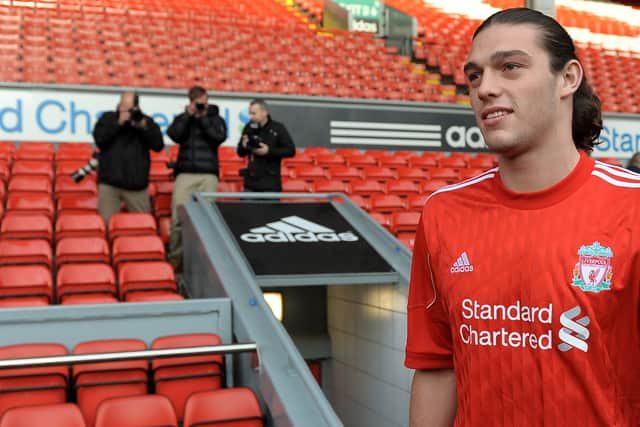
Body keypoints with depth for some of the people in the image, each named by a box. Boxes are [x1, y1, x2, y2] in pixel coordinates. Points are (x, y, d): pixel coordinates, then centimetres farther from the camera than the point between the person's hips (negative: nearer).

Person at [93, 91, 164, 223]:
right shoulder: (108, 118, 9)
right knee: (107, 223, -5)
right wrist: (118, 123, -12)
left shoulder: (146, 121, 9)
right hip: (109, 182, -1)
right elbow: (99, 138, -7)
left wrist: (144, 127, -11)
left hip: (137, 184, 1)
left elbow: (159, 145, 0)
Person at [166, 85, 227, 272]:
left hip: (208, 174, 0)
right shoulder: (182, 118, 15)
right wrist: (189, 115, -4)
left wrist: (203, 118, -5)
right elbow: (174, 134, -4)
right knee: (178, 217, -8)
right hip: (185, 173, 1)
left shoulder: (215, 118, 13)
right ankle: (175, 257, 1)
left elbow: (220, 137, -6)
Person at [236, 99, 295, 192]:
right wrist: (243, 146, -11)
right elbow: (241, 153, 13)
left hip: (270, 184, -4)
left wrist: (269, 151, -17)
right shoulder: (249, 128, 4)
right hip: (251, 183, 4)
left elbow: (291, 150, -7)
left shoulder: (278, 128, -5)